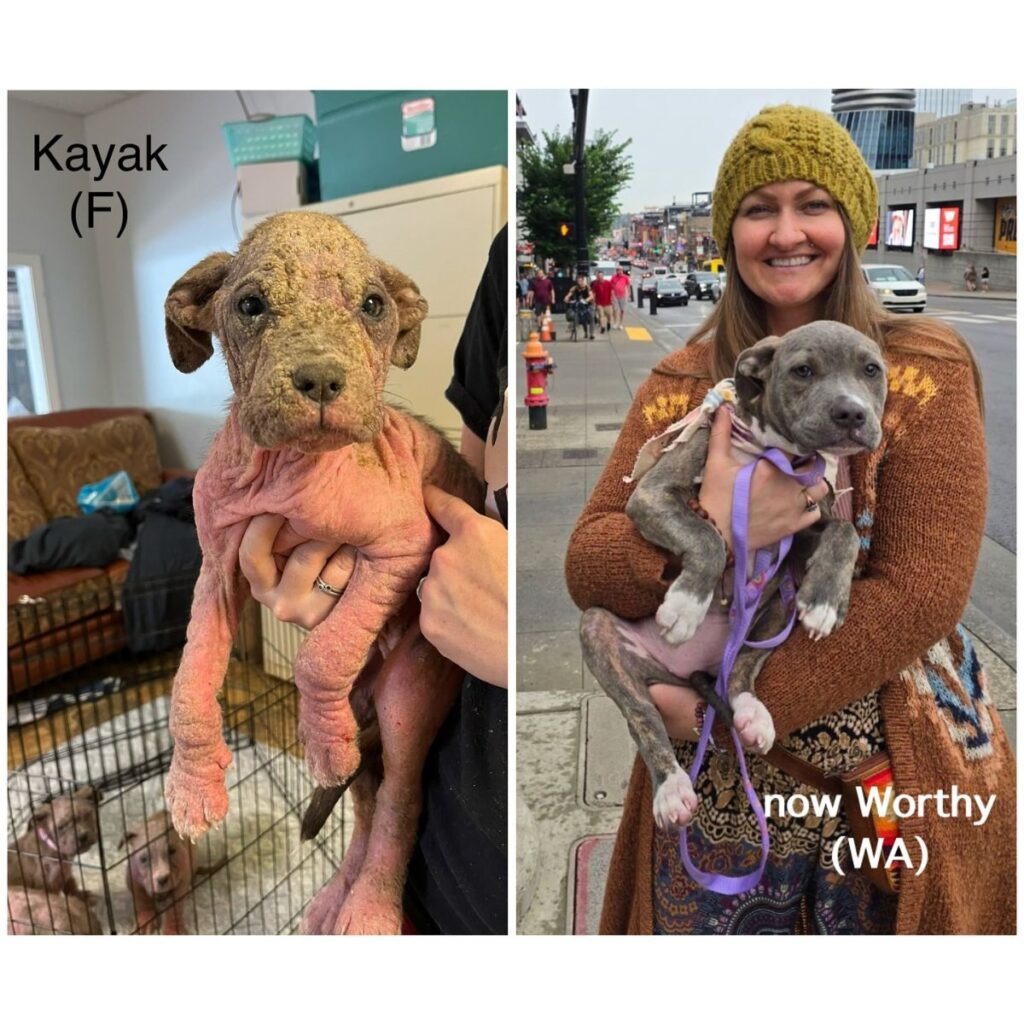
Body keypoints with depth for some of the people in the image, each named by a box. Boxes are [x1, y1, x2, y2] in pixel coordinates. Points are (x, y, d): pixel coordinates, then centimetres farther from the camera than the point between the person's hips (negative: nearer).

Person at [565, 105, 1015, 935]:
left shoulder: (923, 369, -8)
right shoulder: (682, 382, -1)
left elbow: (922, 589, -17)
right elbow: (587, 563, -8)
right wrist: (710, 530, -27)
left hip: (897, 775, -1)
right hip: (719, 780, 2)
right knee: (705, 920, 20)